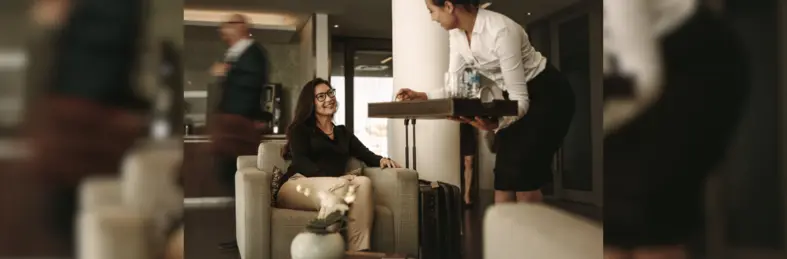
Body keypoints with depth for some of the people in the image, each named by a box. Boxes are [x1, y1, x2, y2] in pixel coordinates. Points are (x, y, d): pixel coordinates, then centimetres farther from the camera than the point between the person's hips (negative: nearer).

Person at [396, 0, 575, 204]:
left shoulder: (500, 31, -30)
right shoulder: (456, 35, -6)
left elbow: (520, 98, -30)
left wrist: (497, 123, -48)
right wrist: (423, 96, -16)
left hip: (549, 95, -8)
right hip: (519, 96, 8)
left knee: (523, 178, -13)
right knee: (503, 178, 2)